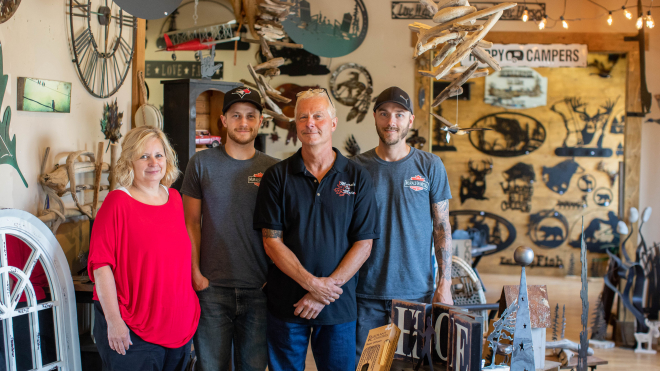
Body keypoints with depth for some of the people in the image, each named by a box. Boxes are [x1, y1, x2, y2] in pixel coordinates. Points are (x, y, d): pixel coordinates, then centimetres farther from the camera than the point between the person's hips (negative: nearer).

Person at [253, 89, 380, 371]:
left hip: (339, 305, 0)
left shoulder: (357, 178, 2)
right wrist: (313, 283, -14)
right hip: (286, 304, 0)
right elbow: (272, 242, -4)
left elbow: (363, 244, -2)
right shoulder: (277, 176, 1)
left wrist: (328, 287, -12)